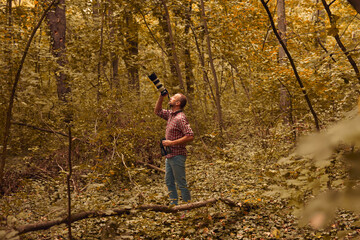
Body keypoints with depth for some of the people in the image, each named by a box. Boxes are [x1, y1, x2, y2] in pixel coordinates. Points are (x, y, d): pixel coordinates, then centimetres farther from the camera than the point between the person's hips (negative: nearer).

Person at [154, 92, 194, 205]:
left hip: (177, 156, -9)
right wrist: (161, 96, 11)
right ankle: (173, 205, 26)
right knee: (169, 182, 16)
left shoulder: (180, 118, -18)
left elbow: (190, 136, -25)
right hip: (169, 156, 9)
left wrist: (172, 143, -22)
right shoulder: (170, 114, 10)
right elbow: (157, 111, 25)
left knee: (181, 184, -1)